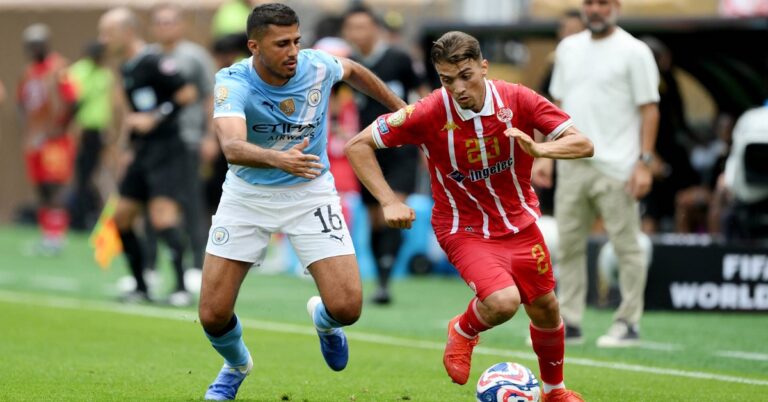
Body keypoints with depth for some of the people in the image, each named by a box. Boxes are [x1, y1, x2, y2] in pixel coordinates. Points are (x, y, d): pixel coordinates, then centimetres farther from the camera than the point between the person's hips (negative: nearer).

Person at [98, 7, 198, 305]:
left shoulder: (153, 62, -14)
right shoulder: (125, 68, 14)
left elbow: (187, 94, -18)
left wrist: (153, 119, -19)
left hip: (166, 149, -10)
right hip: (143, 153, 10)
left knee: (162, 218, -18)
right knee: (121, 218, 8)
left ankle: (183, 288, -16)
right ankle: (141, 288, 18)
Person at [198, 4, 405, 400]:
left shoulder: (318, 66, -15)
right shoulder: (232, 83, -25)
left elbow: (354, 71, 11)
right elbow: (232, 147, -43)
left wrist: (400, 109, 18)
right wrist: (278, 159, -62)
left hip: (310, 193, 1)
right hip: (247, 195, -1)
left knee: (346, 308, -13)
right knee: (213, 315, -5)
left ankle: (322, 319, 27)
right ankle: (236, 364, 33)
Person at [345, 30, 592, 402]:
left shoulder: (517, 99, -15)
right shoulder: (429, 113, -21)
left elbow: (583, 144, -14)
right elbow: (358, 145, -13)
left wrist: (540, 149, -34)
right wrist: (389, 202, -20)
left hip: (520, 223, 4)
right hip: (464, 229, -4)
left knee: (545, 310, 11)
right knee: (502, 302, -27)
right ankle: (463, 331, 9)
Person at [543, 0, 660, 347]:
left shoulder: (633, 52, -4)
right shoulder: (568, 48, 14)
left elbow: (649, 109, -6)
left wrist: (644, 162, -13)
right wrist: (547, 155, 12)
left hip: (616, 169, -6)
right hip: (572, 165, 6)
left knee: (626, 246, -2)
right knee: (568, 244, 5)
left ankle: (628, 324, 4)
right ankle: (570, 323, 10)